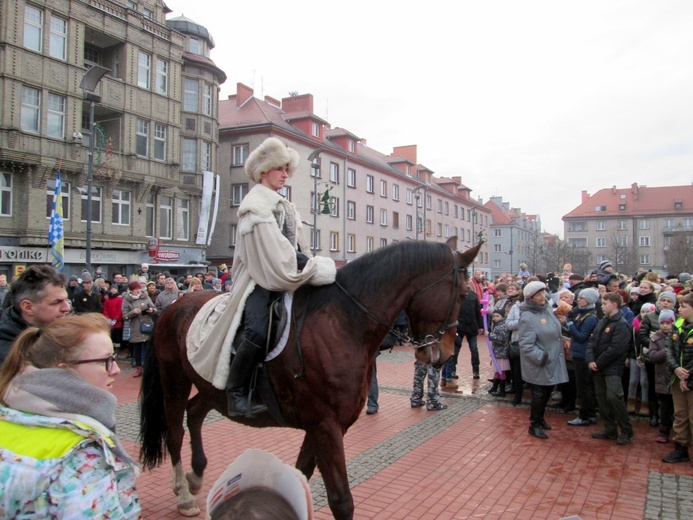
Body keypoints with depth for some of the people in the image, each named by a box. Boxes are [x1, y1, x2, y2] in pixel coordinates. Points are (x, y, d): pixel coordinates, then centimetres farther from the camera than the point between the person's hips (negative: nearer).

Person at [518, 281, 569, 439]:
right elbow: (526, 345, -25)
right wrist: (542, 357, -27)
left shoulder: (548, 308, 4)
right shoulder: (527, 317, -22)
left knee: (547, 392, 20)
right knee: (539, 393, 2)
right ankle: (534, 425, 19)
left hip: (553, 361, 8)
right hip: (539, 365, -8)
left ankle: (540, 418, 40)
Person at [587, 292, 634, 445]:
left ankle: (626, 431, 2)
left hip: (612, 368, -8)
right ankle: (610, 429, 23)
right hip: (598, 368, 8)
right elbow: (592, 341, 10)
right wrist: (590, 360, -5)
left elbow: (615, 349, -18)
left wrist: (598, 363, -14)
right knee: (601, 398, 11)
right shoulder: (602, 321, 12)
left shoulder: (621, 324, -12)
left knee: (613, 397, -14)